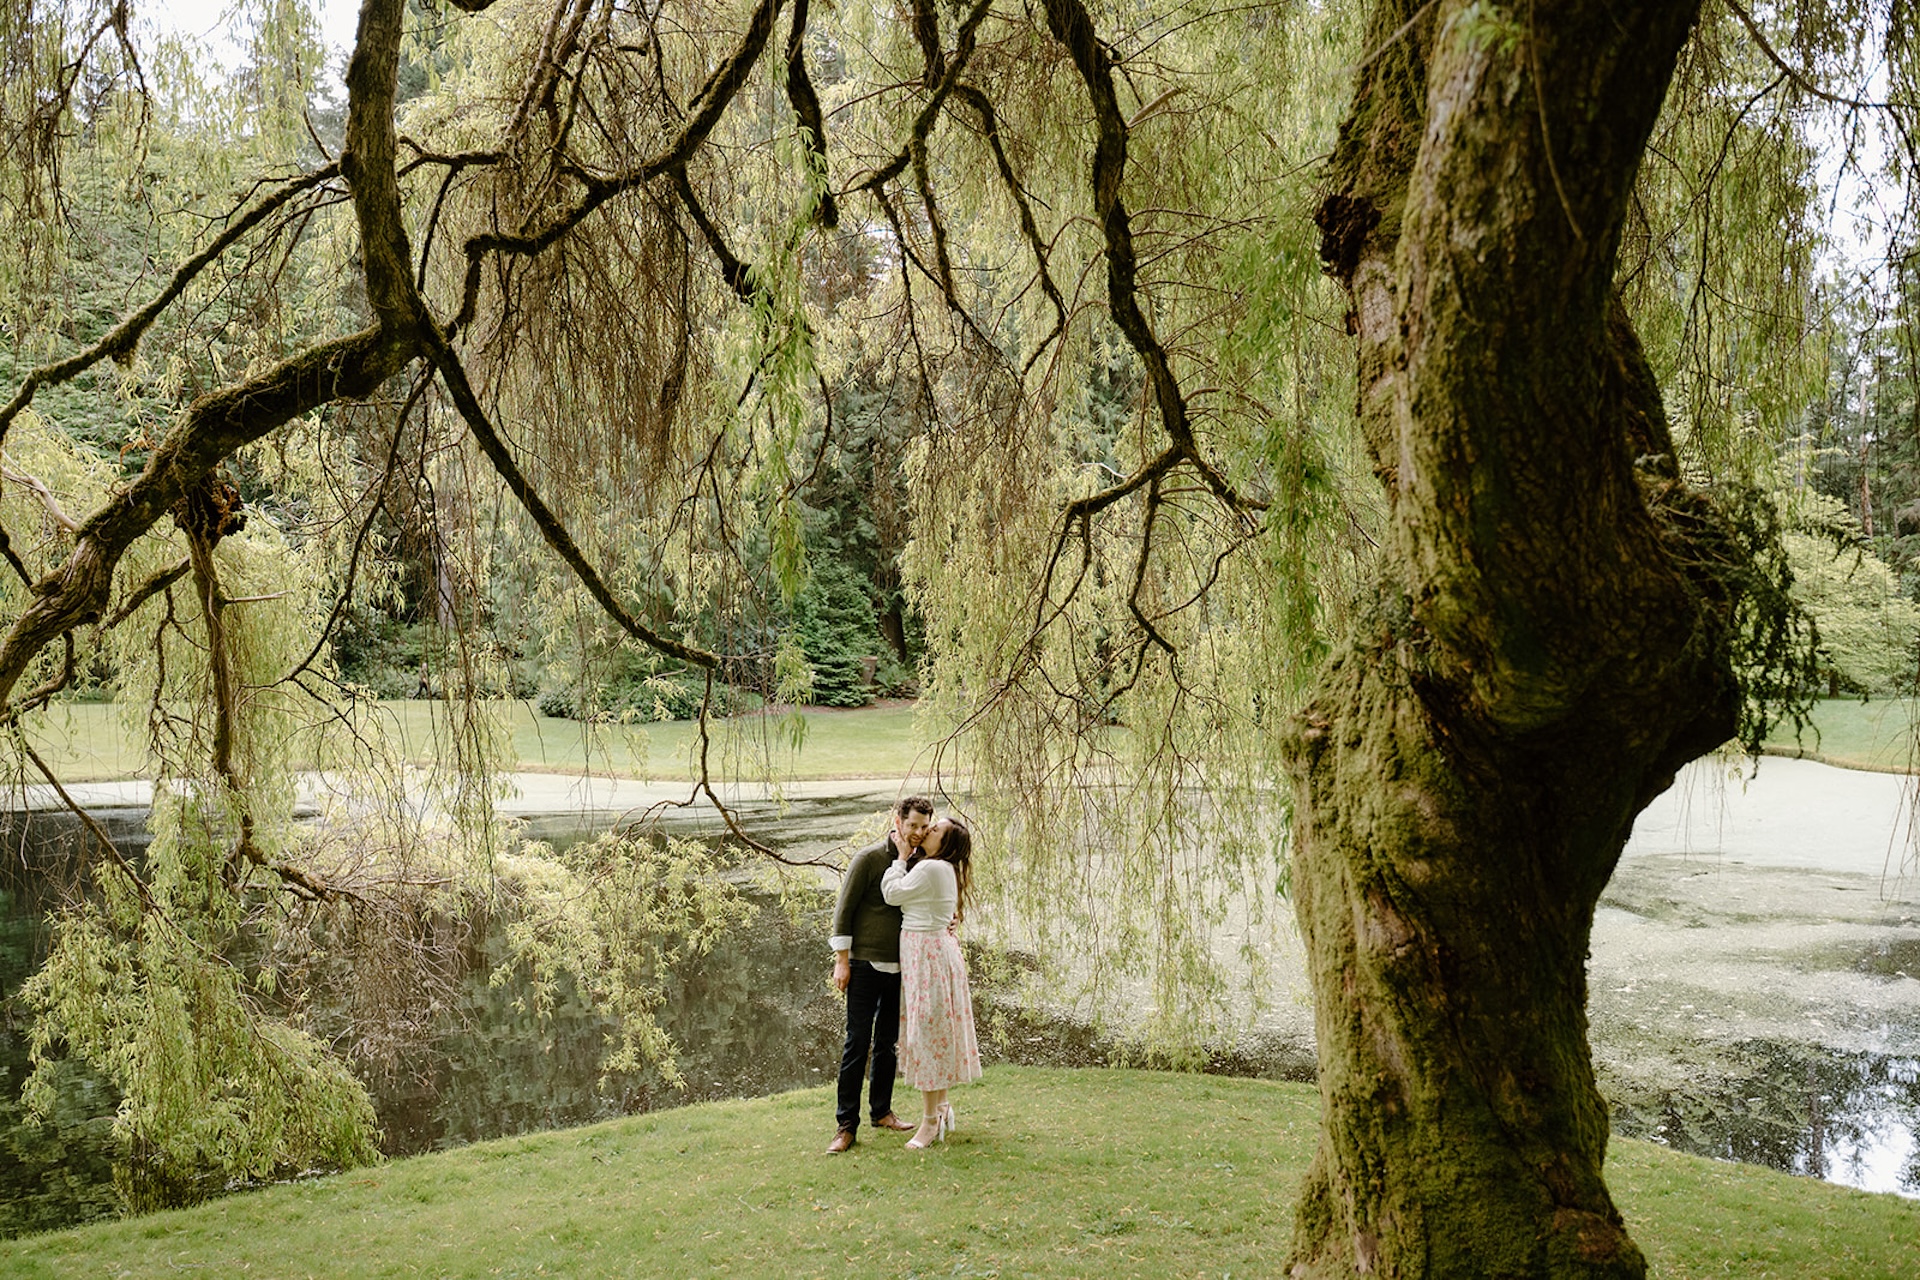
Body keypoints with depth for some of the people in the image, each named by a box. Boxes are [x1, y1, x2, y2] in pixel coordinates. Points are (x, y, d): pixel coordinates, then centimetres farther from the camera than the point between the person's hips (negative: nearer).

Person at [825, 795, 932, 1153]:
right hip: (867, 965, -5)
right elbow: (844, 910, -8)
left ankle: (881, 1111, 27)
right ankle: (846, 1125, 1)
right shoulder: (869, 858, -9)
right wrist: (841, 961, -11)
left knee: (888, 1042, 14)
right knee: (857, 1043, -4)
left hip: (901, 968, 5)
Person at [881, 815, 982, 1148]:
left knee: (927, 1032, -5)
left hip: (927, 954, -10)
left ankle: (930, 1121, 0)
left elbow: (892, 893, -13)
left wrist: (902, 856, -5)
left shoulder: (931, 868, -19)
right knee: (937, 1032, 17)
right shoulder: (945, 870, 12)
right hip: (936, 949, 10)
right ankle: (941, 1106, 27)